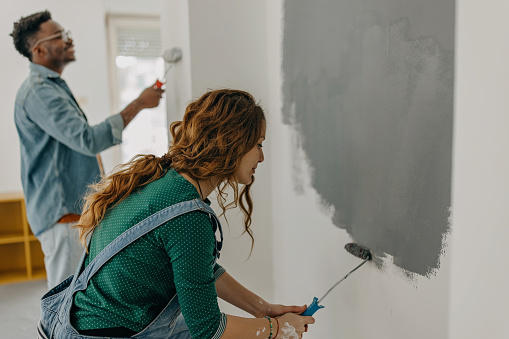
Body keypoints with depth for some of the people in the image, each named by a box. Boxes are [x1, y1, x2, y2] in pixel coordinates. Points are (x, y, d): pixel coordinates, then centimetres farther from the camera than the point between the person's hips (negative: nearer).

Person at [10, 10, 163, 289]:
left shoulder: (53, 86, 18)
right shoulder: (38, 91, -17)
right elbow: (89, 140, -27)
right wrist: (138, 104, -23)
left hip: (76, 207, 10)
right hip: (62, 213, -10)